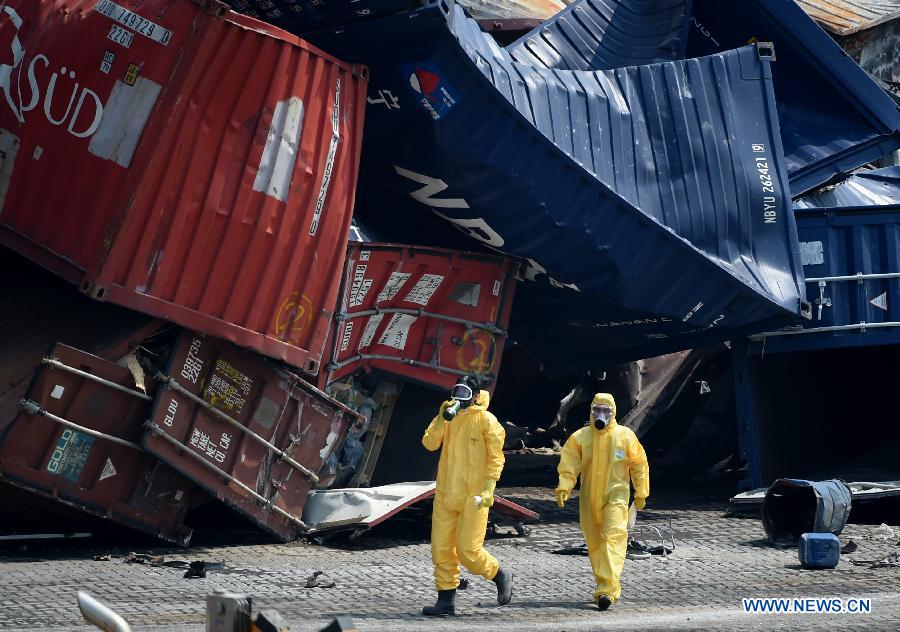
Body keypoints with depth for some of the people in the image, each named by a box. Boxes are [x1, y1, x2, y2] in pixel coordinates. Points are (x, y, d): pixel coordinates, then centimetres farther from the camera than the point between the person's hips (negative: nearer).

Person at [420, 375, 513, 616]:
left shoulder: (486, 421, -5)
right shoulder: (448, 418, 10)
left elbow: (495, 457, -7)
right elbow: (429, 443, -1)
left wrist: (489, 489, -14)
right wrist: (442, 419, -13)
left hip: (473, 497, -6)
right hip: (445, 495, 6)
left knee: (468, 550, -9)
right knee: (441, 548, 4)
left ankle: (500, 576, 17)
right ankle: (446, 600, 12)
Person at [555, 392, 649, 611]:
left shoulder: (625, 436, -1)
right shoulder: (580, 437, 1)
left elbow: (639, 465, 7)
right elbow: (569, 464, -4)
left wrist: (641, 493, 8)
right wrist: (563, 487, -20)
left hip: (615, 495, -3)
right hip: (589, 498, 3)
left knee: (612, 537, -18)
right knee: (594, 543, 10)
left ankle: (607, 590, -25)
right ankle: (605, 586, 25)